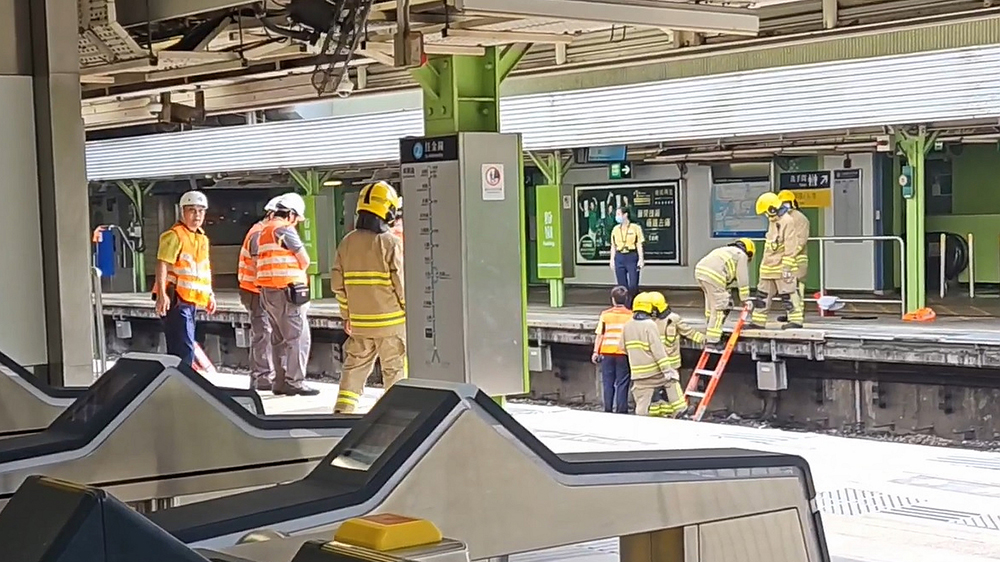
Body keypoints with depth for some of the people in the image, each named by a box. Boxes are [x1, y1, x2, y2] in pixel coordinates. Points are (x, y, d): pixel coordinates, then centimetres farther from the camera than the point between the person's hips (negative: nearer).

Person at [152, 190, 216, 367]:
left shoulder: (202, 239, 18)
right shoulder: (174, 235, -10)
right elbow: (162, 264, -19)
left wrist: (210, 295, 24)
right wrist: (162, 294, -27)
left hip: (192, 300, 9)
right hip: (176, 300, -9)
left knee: (186, 347, 15)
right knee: (185, 348, -15)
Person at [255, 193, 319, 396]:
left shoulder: (263, 231, 18)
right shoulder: (285, 230, -11)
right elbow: (305, 260, -8)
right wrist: (298, 274, 12)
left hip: (267, 290, 9)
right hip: (287, 291, -9)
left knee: (279, 338, 14)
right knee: (299, 337, -6)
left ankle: (280, 381, 16)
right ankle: (295, 382, -9)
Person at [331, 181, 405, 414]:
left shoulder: (347, 242, 3)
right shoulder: (392, 243, -13)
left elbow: (338, 283, 5)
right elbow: (401, 283, -14)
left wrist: (346, 314, 15)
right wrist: (409, 312, -1)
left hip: (359, 321, 5)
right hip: (391, 321, -4)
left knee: (355, 366, 15)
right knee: (395, 369, 7)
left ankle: (342, 410, 6)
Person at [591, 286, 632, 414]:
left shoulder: (605, 315, 2)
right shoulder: (630, 315, -1)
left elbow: (599, 335, 1)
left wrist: (596, 352, 8)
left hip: (607, 352, 1)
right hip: (623, 354, -1)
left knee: (608, 383, 9)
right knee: (622, 384, 3)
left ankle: (608, 410, 10)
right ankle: (621, 410, 2)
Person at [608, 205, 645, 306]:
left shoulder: (635, 228, -2)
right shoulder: (615, 229, 10)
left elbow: (639, 245, -2)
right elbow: (613, 246, 13)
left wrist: (641, 259, -7)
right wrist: (612, 260, 8)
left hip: (632, 257, -4)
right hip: (619, 258, 4)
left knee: (633, 285, -7)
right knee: (622, 285, 6)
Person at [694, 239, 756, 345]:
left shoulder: (726, 250, 36)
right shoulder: (742, 255, 11)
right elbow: (742, 279, 9)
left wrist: (725, 294, 47)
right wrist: (745, 299, 16)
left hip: (700, 270, 9)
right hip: (713, 276, -8)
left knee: (711, 302, 29)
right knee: (719, 308, -1)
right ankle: (712, 340, -2)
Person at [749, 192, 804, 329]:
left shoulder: (787, 221, -16)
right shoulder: (773, 221, 14)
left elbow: (790, 247, -19)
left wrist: (787, 267, -20)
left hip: (781, 267, -9)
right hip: (769, 267, 9)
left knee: (788, 294, -3)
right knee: (763, 294, 10)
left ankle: (796, 320, 3)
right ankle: (758, 321, 15)